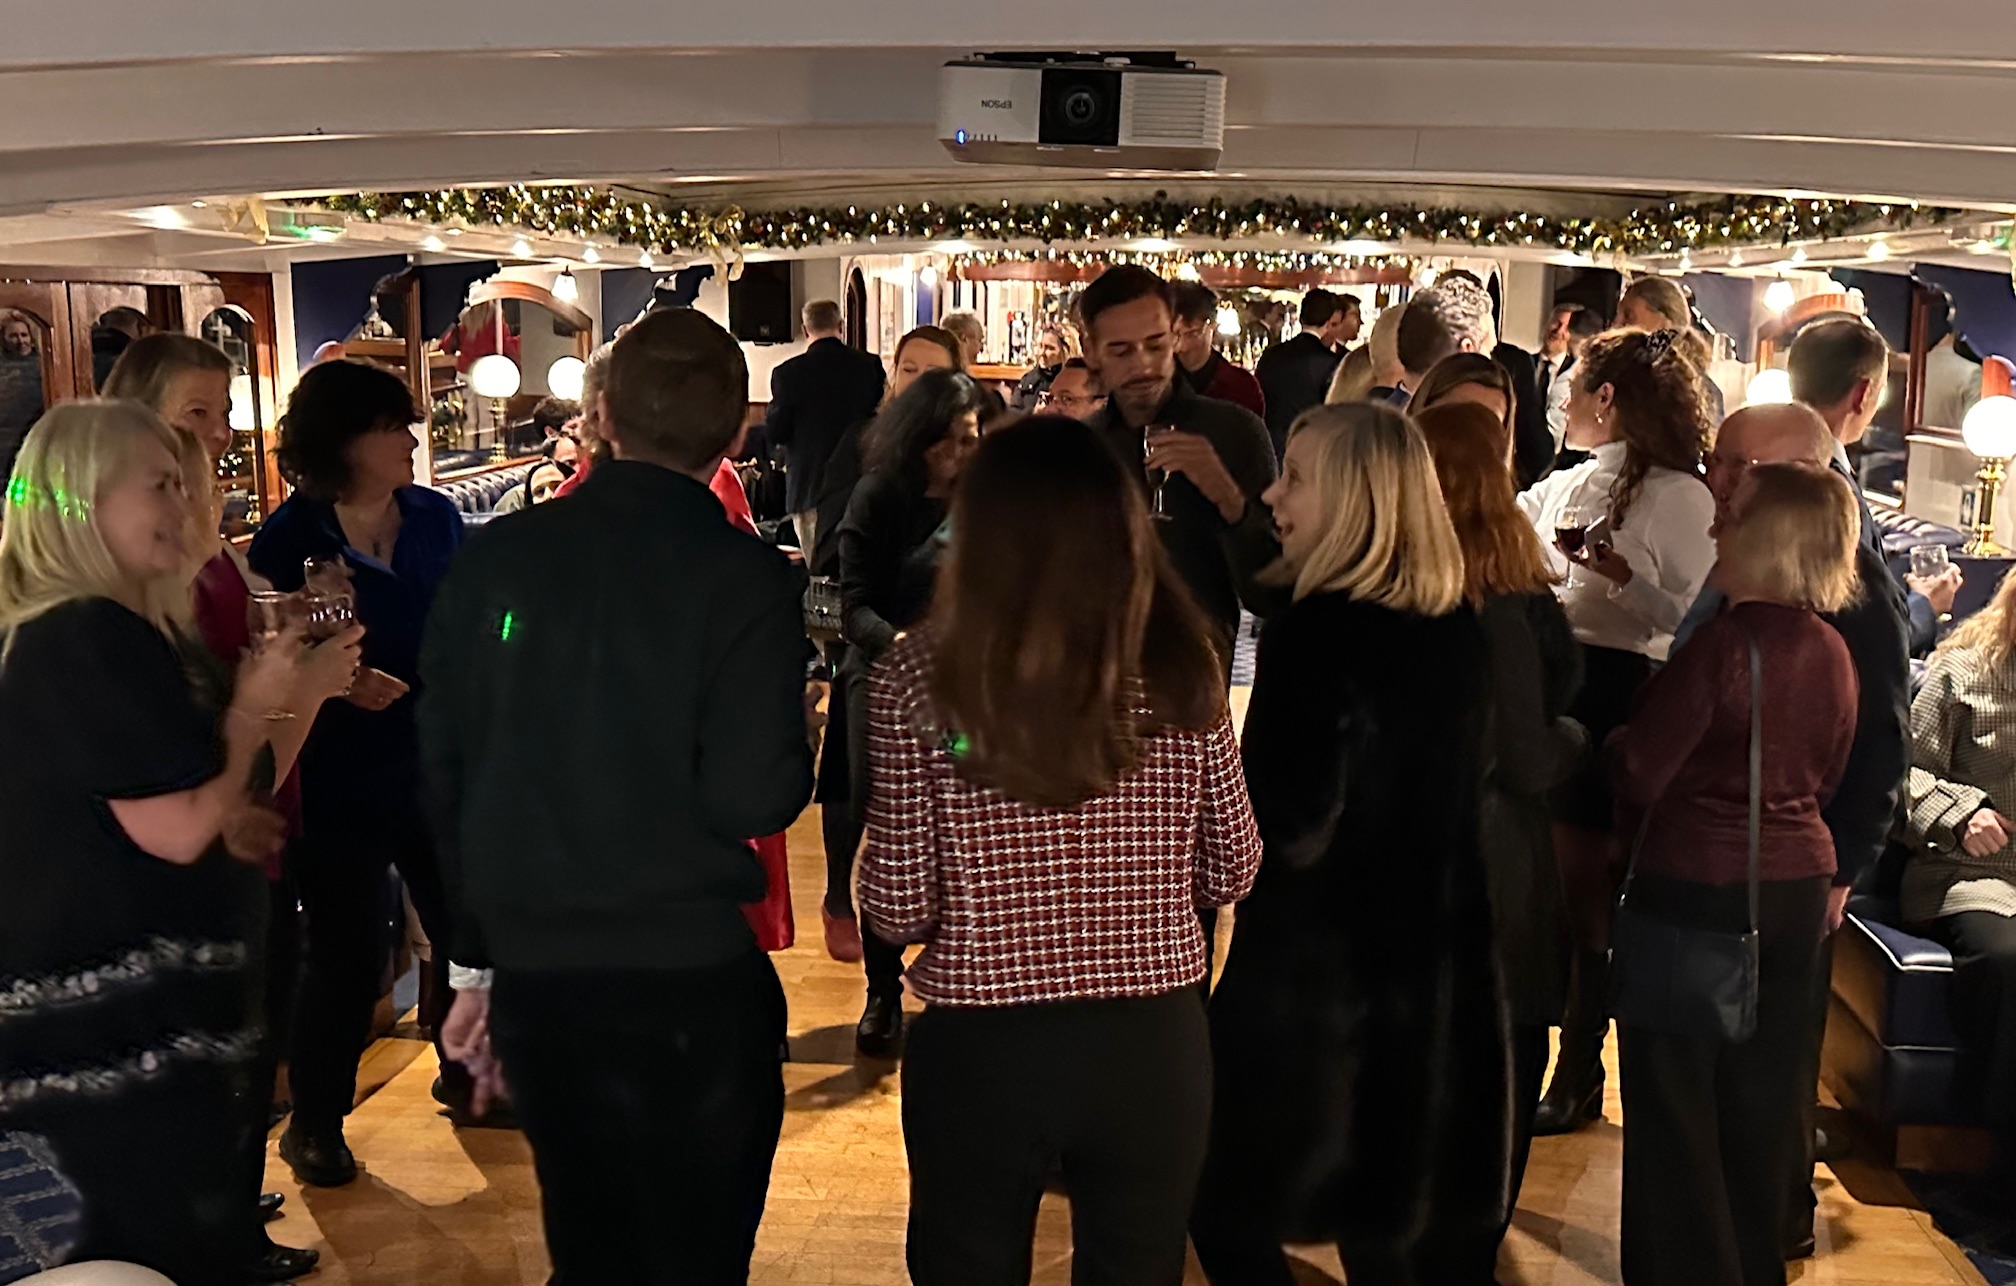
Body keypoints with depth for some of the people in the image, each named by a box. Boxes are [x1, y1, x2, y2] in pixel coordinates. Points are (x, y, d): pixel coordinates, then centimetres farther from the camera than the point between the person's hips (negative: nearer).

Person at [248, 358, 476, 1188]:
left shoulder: (435, 518, 1)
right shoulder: (286, 543, -11)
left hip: (436, 769, 4)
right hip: (340, 785, -4)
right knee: (347, 958, 4)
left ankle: (463, 1074, 37)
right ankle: (314, 1124, 25)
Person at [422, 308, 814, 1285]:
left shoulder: (493, 561, 0)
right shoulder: (744, 576, -11)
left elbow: (443, 775, 5)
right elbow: (753, 799, -17)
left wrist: (477, 961, 15)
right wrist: (793, 754, 5)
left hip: (533, 974, 4)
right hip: (689, 981, -4)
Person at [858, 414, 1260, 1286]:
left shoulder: (918, 676, -12)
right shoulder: (1180, 667, -6)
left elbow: (899, 908, -10)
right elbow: (1231, 872, 3)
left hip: (978, 1046, -2)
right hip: (1152, 1044, 2)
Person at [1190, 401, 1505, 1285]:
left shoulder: (1317, 634, -19)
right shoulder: (1461, 628, 3)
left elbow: (1285, 829, -21)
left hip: (1315, 967, -7)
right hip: (1436, 964, 8)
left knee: (1233, 1211, 10)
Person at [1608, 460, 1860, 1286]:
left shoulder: (1723, 644, -20)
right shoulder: (1834, 653, 1)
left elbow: (1639, 775, -17)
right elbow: (1824, 781, 12)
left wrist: (1616, 744, 4)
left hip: (1696, 884, -7)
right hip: (1798, 882, 7)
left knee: (1674, 1099, 7)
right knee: (1763, 1094, 18)